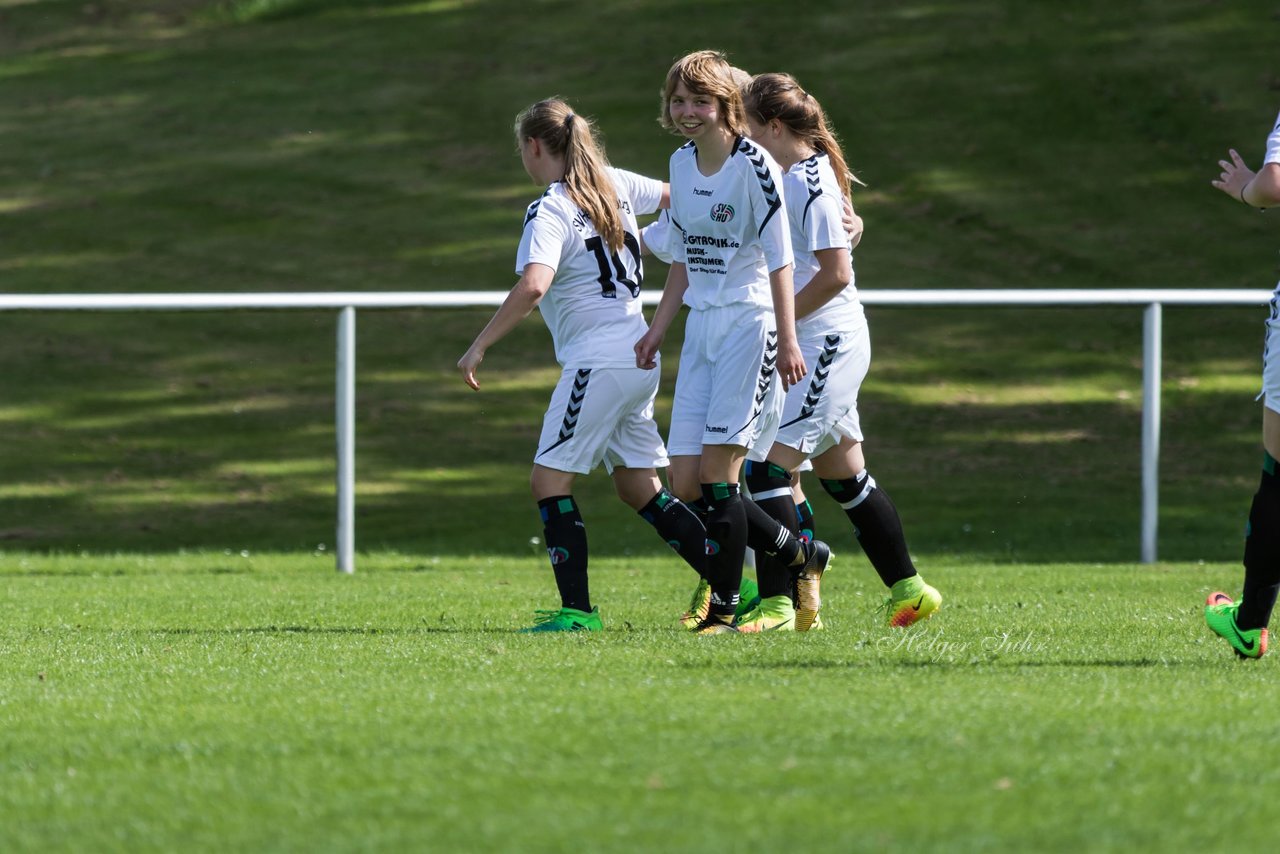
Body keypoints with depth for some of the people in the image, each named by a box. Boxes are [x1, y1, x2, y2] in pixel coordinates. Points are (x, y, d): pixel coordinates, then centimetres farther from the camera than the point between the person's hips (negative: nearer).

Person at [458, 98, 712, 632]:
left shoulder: (550, 213, -14)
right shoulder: (615, 185, 9)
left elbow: (532, 287, -29)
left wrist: (479, 347, -24)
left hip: (597, 362, -8)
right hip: (639, 357, 8)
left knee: (549, 480, -5)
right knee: (639, 487, 14)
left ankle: (577, 609, -11)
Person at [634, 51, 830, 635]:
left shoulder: (753, 166, -11)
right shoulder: (682, 164, 11)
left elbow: (779, 259, -12)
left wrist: (787, 340, -16)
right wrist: (657, 329, 20)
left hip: (749, 324, -8)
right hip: (701, 326, 8)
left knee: (717, 473, -13)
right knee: (686, 482, 1)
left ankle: (723, 608, -4)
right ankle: (800, 555, 19)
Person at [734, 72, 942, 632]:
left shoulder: (809, 184, -16)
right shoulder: (800, 175, 13)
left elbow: (836, 273, -21)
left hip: (825, 347, -10)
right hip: (820, 348, 10)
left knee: (768, 464, -13)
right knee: (843, 475, 16)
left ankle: (776, 603, -14)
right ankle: (909, 591, 24)